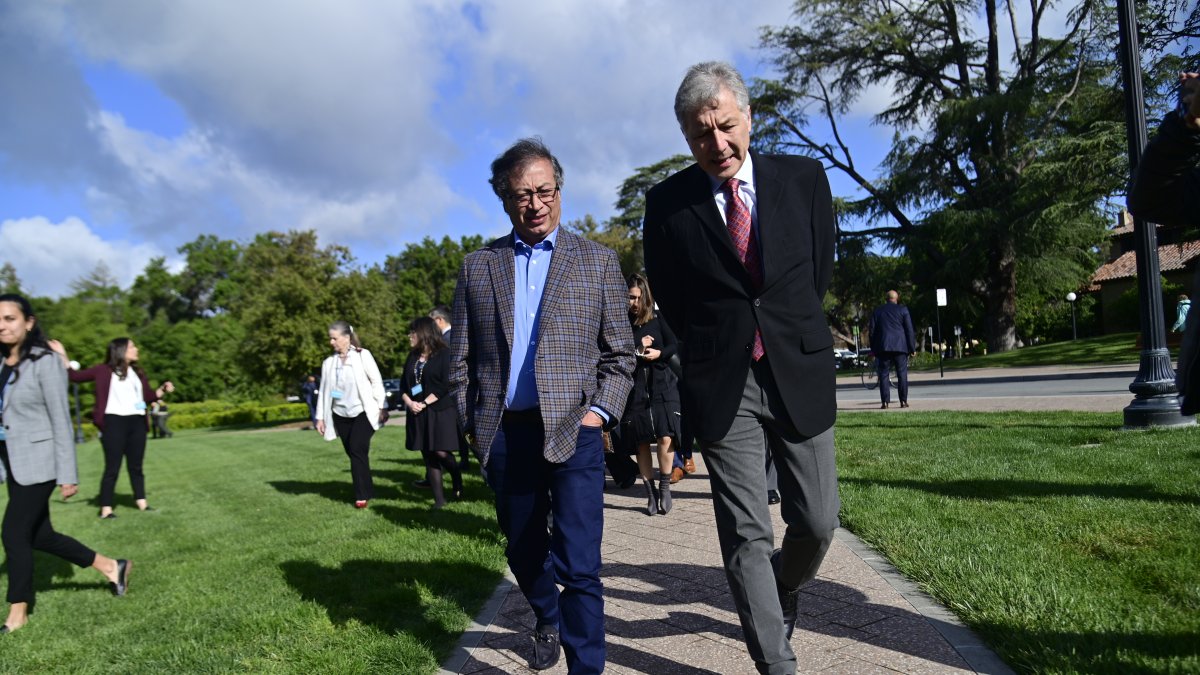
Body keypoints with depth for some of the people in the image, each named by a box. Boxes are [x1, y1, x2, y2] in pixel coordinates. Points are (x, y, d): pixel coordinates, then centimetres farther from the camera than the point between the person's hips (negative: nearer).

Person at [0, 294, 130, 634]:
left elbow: (61, 420, -13)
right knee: (39, 535, 11)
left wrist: (68, 474, -14)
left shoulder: (44, 363, -13)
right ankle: (111, 566, 27)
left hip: (37, 462, -7)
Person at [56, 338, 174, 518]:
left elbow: (148, 396, 18)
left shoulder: (138, 373, 16)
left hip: (137, 423, 5)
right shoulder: (104, 370, 1)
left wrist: (163, 389, 1)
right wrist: (63, 356, -7)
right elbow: (75, 376, 1)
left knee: (136, 466, 11)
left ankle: (142, 503, 16)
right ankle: (106, 509, 2)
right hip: (114, 422, -5)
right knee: (112, 467, -4)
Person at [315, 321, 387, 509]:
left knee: (357, 450, -15)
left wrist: (383, 407, -10)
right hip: (341, 416, 5)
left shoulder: (362, 355, -4)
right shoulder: (328, 363, 8)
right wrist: (320, 416, 7)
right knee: (354, 454, 6)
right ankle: (366, 492, 17)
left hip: (363, 412, -5)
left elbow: (377, 381, -5)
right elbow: (324, 391, 10)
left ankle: (362, 495, -8)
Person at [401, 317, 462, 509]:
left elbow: (445, 384, -13)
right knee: (428, 456, 6)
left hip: (440, 410, -6)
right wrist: (409, 402, -6)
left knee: (441, 452, -12)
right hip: (417, 413, 6)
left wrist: (425, 403, -15)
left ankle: (458, 482, 16)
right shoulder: (412, 357, 12)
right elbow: (403, 384, 12)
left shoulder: (443, 354, -6)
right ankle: (439, 498, 12)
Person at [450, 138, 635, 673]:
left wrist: (600, 411, -7)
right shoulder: (477, 266, 9)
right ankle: (548, 621, 46)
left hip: (572, 432, -3)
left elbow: (619, 354, 6)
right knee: (523, 553, 19)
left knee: (578, 566, -9)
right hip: (503, 435, 3)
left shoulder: (598, 261, 5)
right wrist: (470, 425, 5)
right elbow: (462, 358, 11)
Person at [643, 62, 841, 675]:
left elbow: (820, 267, 13)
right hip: (721, 386, -1)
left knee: (817, 522, 8)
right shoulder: (667, 202, -2)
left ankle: (783, 591, 40)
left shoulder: (804, 178, 2)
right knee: (745, 534, 0)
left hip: (800, 373, 2)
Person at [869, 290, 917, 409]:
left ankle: (885, 402, -4)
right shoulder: (903, 310, 4)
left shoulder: (877, 311, 10)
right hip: (900, 346, -1)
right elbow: (909, 330, 0)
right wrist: (912, 348, 3)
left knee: (884, 374, 2)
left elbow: (872, 331, 9)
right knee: (902, 374, 3)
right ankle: (903, 401, 0)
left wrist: (873, 349, 13)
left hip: (883, 347, 1)